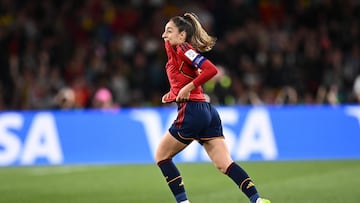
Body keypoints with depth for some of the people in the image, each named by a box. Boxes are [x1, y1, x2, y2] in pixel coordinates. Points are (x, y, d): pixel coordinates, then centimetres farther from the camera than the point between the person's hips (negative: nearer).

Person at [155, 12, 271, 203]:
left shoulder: (183, 49, -8)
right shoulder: (174, 50, 20)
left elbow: (211, 70, -20)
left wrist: (188, 88, -17)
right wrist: (173, 93, 16)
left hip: (192, 111, -9)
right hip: (208, 114, 9)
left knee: (161, 156, 8)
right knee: (224, 164, -2)